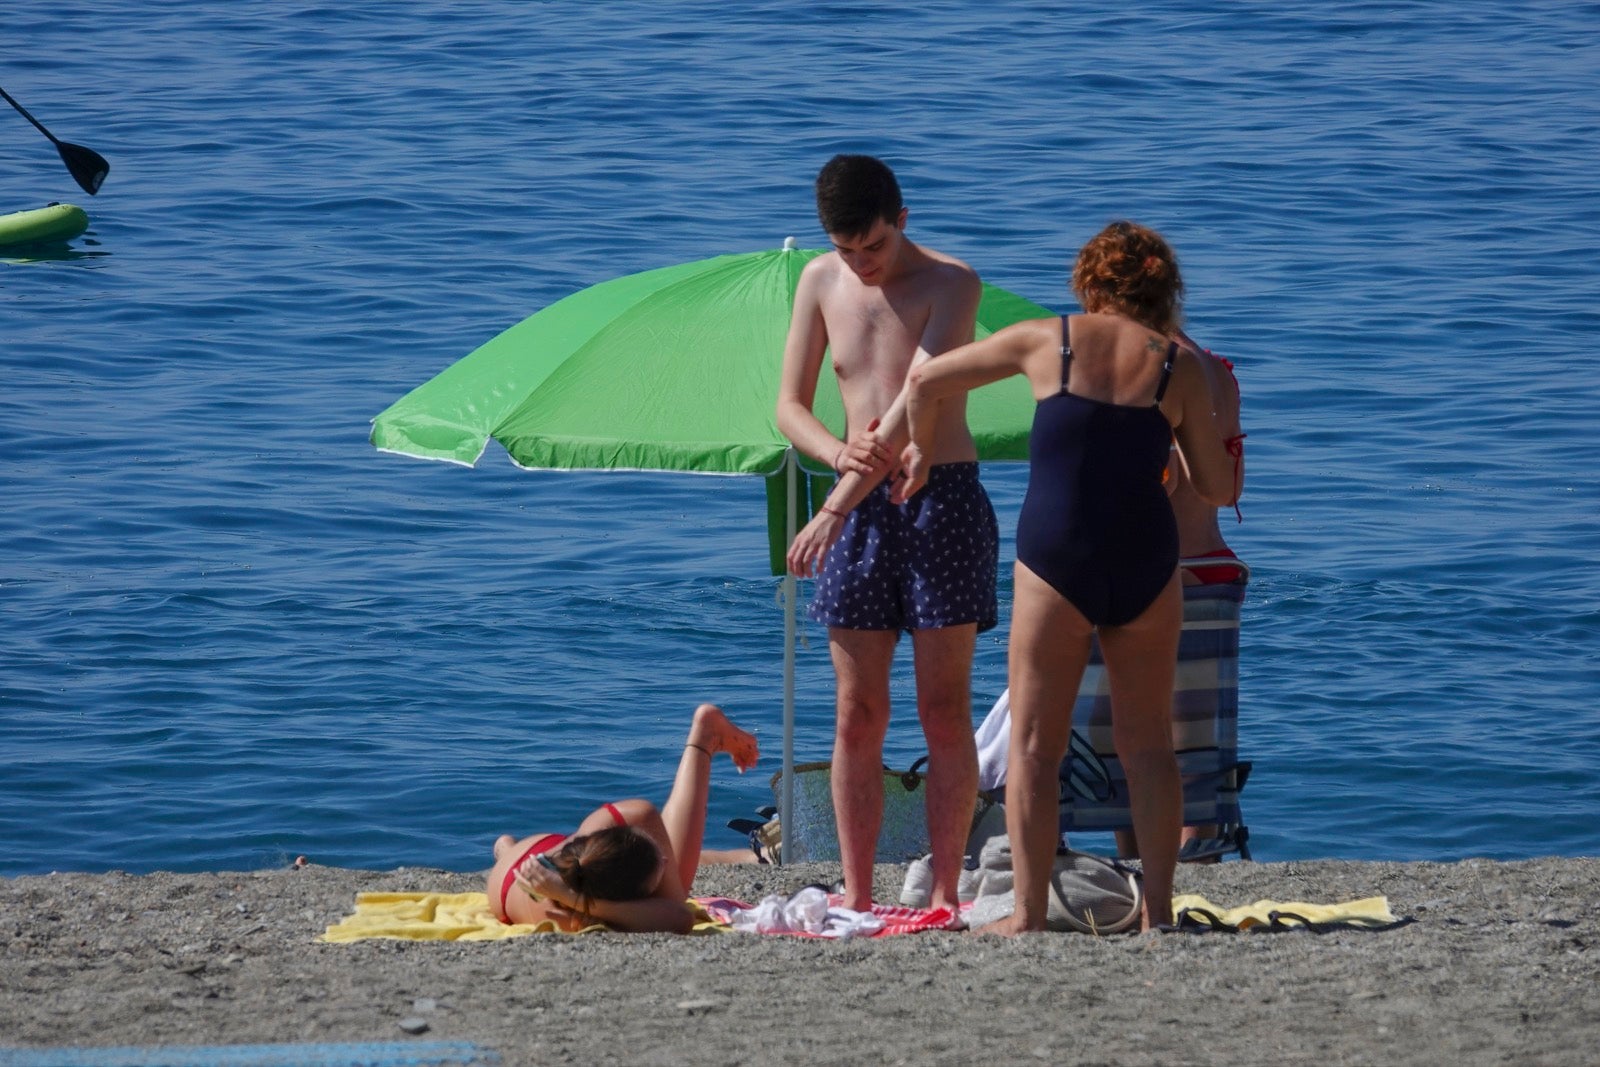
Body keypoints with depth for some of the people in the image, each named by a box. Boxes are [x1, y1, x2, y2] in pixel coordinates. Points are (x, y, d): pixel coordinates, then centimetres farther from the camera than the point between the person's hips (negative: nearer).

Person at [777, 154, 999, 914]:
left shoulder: (952, 283, -11)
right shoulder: (821, 282, 6)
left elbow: (917, 403, -20)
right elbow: (791, 405, 10)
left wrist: (835, 509, -25)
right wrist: (838, 453, -14)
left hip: (943, 500, -4)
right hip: (861, 508, 4)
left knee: (944, 712, -3)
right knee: (857, 715, 1)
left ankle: (943, 893, -1)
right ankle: (856, 896, 3)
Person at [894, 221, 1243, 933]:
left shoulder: (1047, 340, 2)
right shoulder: (1178, 366, 3)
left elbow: (926, 380, 11)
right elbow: (1219, 489, 7)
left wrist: (921, 451, 28)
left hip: (1056, 562, -1)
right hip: (1146, 565, 2)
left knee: (1035, 745, 5)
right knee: (1146, 744, 11)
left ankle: (1028, 914, 1)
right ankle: (1158, 911, 7)